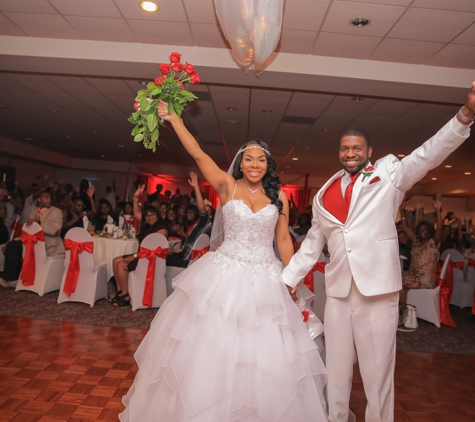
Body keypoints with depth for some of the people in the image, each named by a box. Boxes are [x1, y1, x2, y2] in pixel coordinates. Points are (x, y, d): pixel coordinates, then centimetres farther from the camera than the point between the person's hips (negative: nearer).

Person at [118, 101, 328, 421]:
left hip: (266, 279, 2)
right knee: (214, 347, 9)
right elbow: (198, 155, -10)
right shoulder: (227, 187, -1)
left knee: (265, 356, 9)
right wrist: (173, 118, -14)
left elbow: (283, 239, 8)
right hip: (225, 275, -1)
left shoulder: (279, 196, 4)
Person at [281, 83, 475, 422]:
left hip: (378, 289, -3)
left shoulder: (388, 175, 5)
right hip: (338, 290, 4)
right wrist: (287, 279, 16)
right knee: (336, 371, 13)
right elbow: (312, 244, 17)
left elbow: (429, 154, -10)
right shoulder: (325, 193, 13)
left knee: (378, 372, 4)